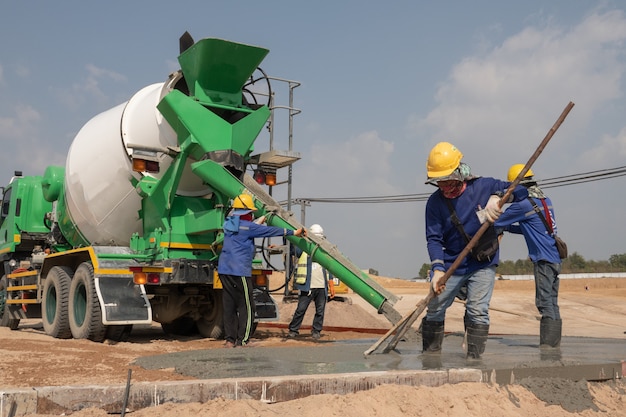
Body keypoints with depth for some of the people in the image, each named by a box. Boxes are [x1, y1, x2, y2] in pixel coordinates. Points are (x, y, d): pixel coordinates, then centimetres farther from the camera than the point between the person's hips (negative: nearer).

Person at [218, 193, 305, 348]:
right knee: (246, 307, -1)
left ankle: (229, 339, 10)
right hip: (239, 271, -8)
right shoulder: (246, 226, -8)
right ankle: (243, 340, -1)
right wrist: (293, 232, 3)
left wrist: (259, 222, 45)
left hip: (224, 269, 8)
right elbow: (271, 231, -4)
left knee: (229, 306, 10)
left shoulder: (228, 224, 14)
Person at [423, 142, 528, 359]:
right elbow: (433, 238, -11)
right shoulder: (435, 202, -7)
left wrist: (497, 197, -28)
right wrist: (437, 269, -25)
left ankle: (473, 359, 0)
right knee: (434, 311, 4)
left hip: (483, 264, -1)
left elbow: (520, 190, -8)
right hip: (451, 265, 2)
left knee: (478, 312, -8)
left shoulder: (483, 186, -8)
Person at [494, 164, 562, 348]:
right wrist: (507, 227, 22)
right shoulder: (546, 200, 15)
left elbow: (496, 222, -4)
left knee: (545, 303, -9)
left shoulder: (523, 205, -12)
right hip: (555, 259, 9)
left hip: (543, 260, -9)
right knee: (552, 303, 12)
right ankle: (554, 343, 17)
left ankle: (547, 344, -10)